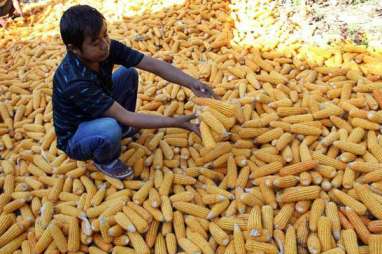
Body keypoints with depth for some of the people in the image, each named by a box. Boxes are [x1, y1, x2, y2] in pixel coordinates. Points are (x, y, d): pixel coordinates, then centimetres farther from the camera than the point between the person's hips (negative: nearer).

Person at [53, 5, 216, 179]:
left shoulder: (108, 48, -20)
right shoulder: (74, 82, -38)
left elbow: (153, 64, -21)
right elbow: (124, 116, -35)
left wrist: (192, 83, -34)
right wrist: (175, 122, -37)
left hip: (97, 116, 6)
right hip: (74, 139, -6)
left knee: (128, 73, -5)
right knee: (110, 129, -39)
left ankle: (123, 129, 13)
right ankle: (104, 162, -2)